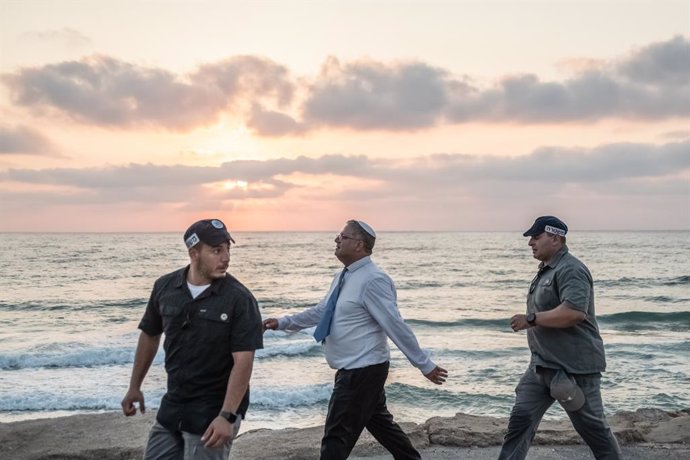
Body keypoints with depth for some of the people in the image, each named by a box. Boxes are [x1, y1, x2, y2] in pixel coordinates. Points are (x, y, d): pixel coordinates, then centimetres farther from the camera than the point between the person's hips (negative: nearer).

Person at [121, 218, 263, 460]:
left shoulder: (239, 299, -16)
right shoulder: (165, 287, -2)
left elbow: (243, 361, -20)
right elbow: (149, 335, 13)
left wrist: (227, 416, -27)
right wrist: (134, 386, 16)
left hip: (213, 412, -5)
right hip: (172, 406, 5)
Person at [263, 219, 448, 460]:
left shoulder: (372, 280, -21)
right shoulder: (344, 277, 8)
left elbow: (396, 326, -22)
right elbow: (321, 312, 17)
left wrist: (425, 365, -18)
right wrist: (283, 322, 12)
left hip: (363, 371, -10)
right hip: (356, 370, 10)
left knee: (337, 437, -4)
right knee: (380, 423, 23)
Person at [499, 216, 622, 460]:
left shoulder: (570, 270, -17)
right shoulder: (546, 270, 15)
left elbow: (574, 312, -31)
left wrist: (531, 319, -24)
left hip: (574, 366, -9)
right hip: (543, 365, 9)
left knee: (592, 426, 5)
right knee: (521, 417, 3)